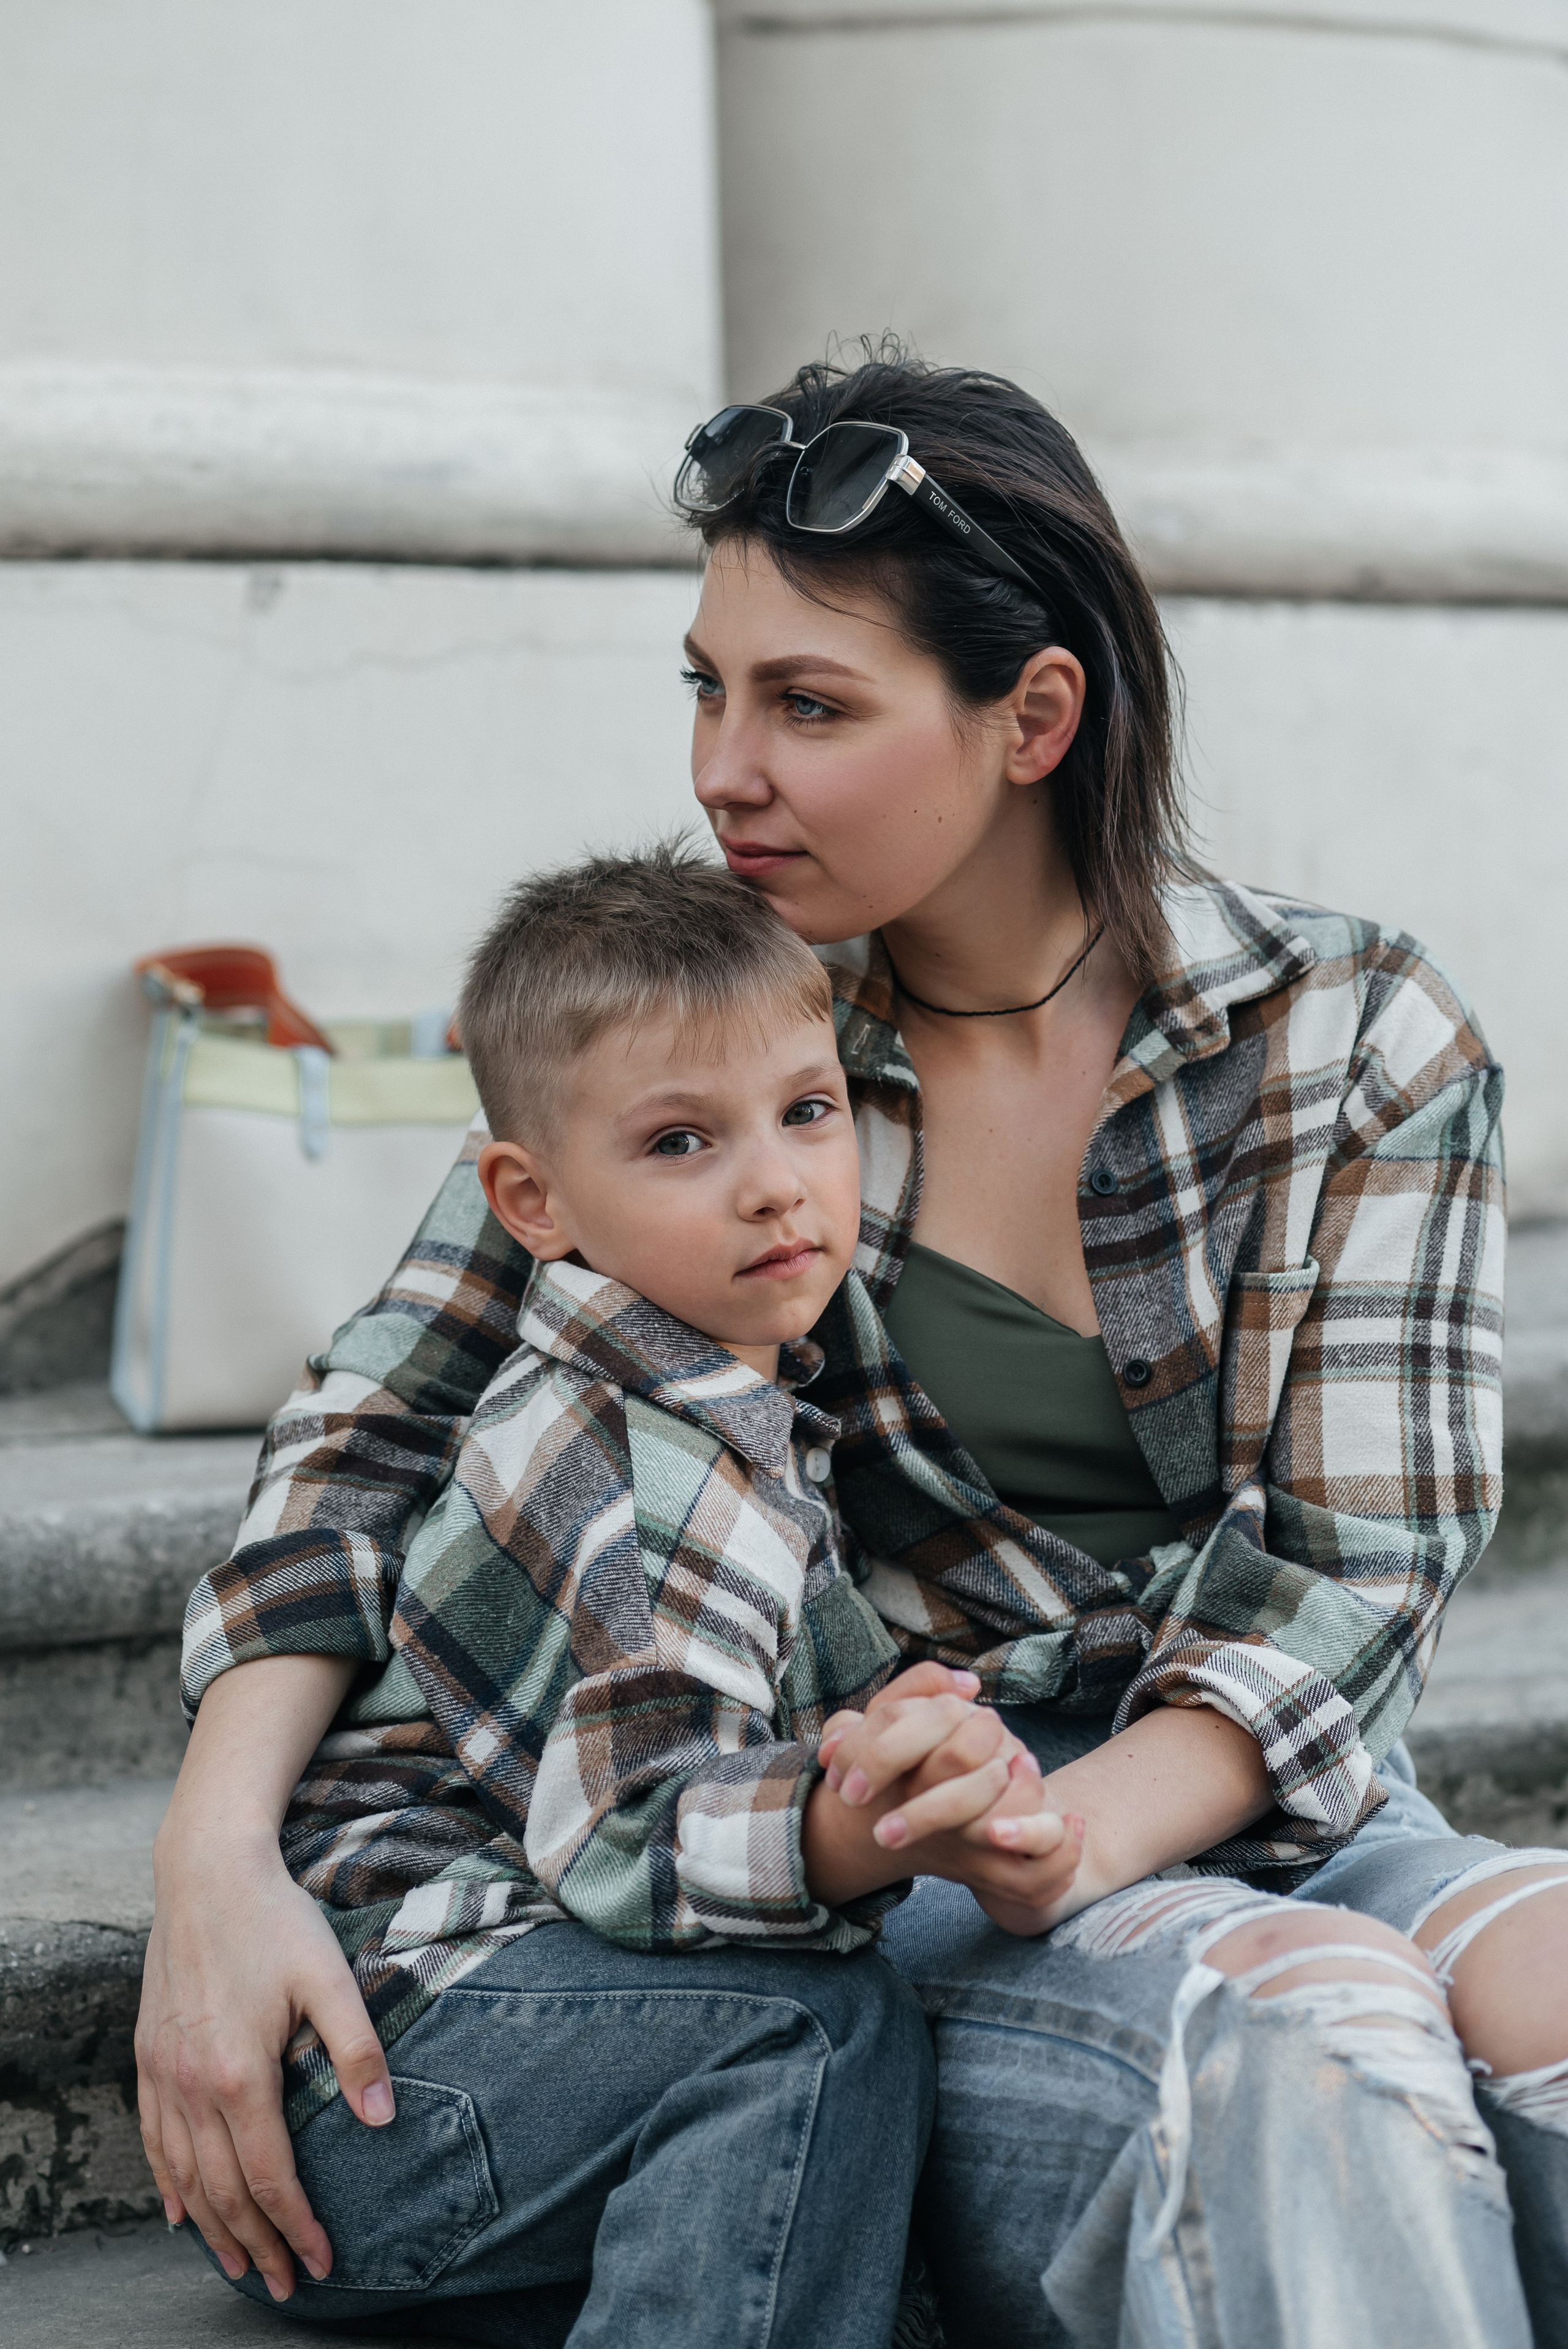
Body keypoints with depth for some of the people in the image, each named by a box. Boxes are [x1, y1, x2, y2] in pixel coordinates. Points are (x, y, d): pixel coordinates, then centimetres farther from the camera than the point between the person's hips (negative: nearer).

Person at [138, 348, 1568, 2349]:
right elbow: (389, 1417, 0)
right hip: (863, 1848, -1)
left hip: (1271, 1819, 1)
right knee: (1320, 2021, -33)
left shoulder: (1357, 1038, 0)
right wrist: (217, 1845, -17)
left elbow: (1351, 1574, -5)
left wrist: (1066, 1835, -23)